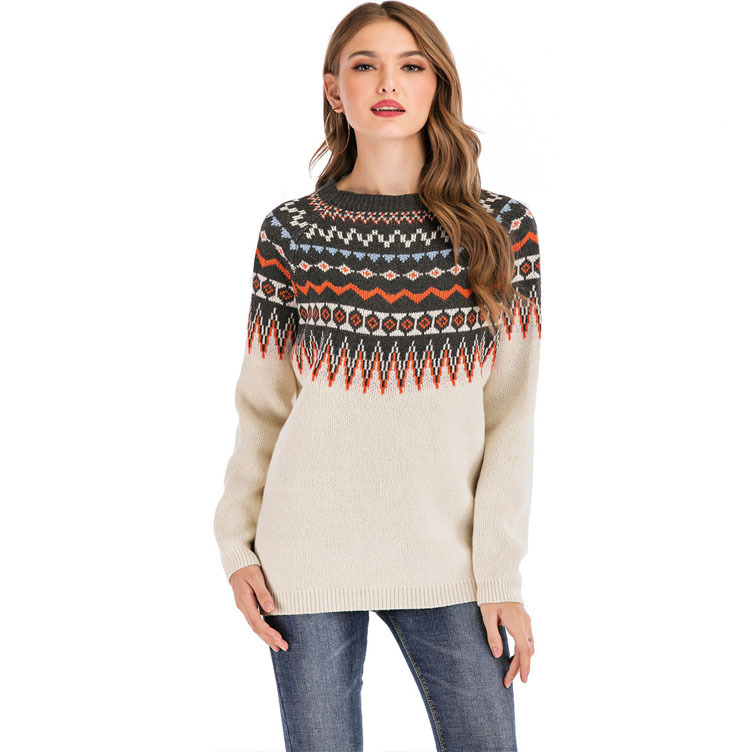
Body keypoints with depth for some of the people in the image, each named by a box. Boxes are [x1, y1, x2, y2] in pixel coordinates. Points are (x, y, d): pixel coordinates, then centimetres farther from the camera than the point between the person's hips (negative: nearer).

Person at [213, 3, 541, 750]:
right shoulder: (290, 232, 1)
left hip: (448, 564, 1)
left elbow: (511, 414, -1)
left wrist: (501, 573, -6)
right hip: (307, 562, 0)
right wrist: (237, 543, -2)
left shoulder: (501, 231, 0)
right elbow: (262, 404, 5)